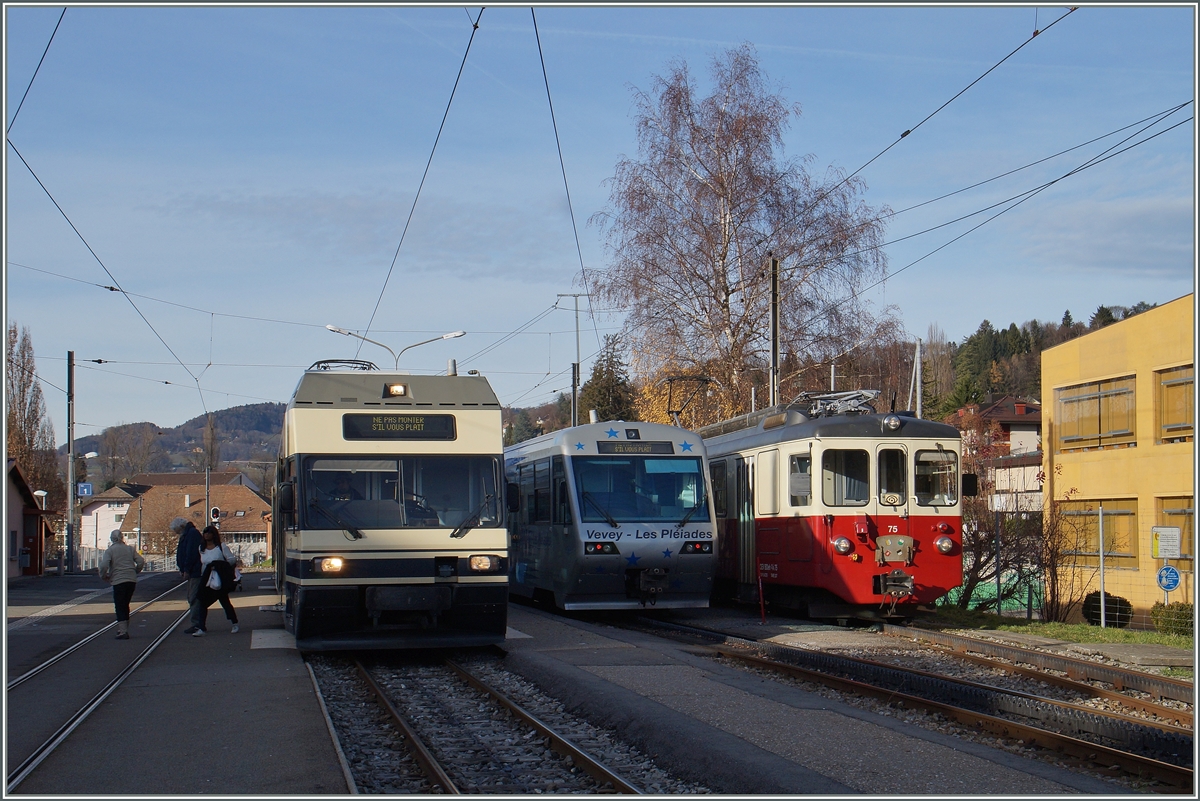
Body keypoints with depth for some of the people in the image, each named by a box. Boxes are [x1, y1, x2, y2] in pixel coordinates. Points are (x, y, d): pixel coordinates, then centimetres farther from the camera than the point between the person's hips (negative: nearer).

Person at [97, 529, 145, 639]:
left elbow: (104, 565, -15)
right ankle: (125, 629, 22)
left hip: (118, 581, -5)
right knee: (125, 605, 18)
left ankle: (122, 631, -12)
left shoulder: (110, 550, -2)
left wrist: (103, 576, 3)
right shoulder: (130, 549, 10)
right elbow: (141, 562, 5)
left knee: (120, 607, -2)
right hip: (132, 580, 5)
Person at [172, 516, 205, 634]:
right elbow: (183, 553, 22)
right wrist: (182, 569, 11)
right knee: (191, 598, 13)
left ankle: (197, 624, -10)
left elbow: (191, 553, -21)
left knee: (194, 598, -10)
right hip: (192, 573, 11)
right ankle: (197, 624, 17)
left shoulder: (192, 533, -13)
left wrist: (186, 570, -19)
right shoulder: (187, 535, 19)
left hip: (195, 572, -11)